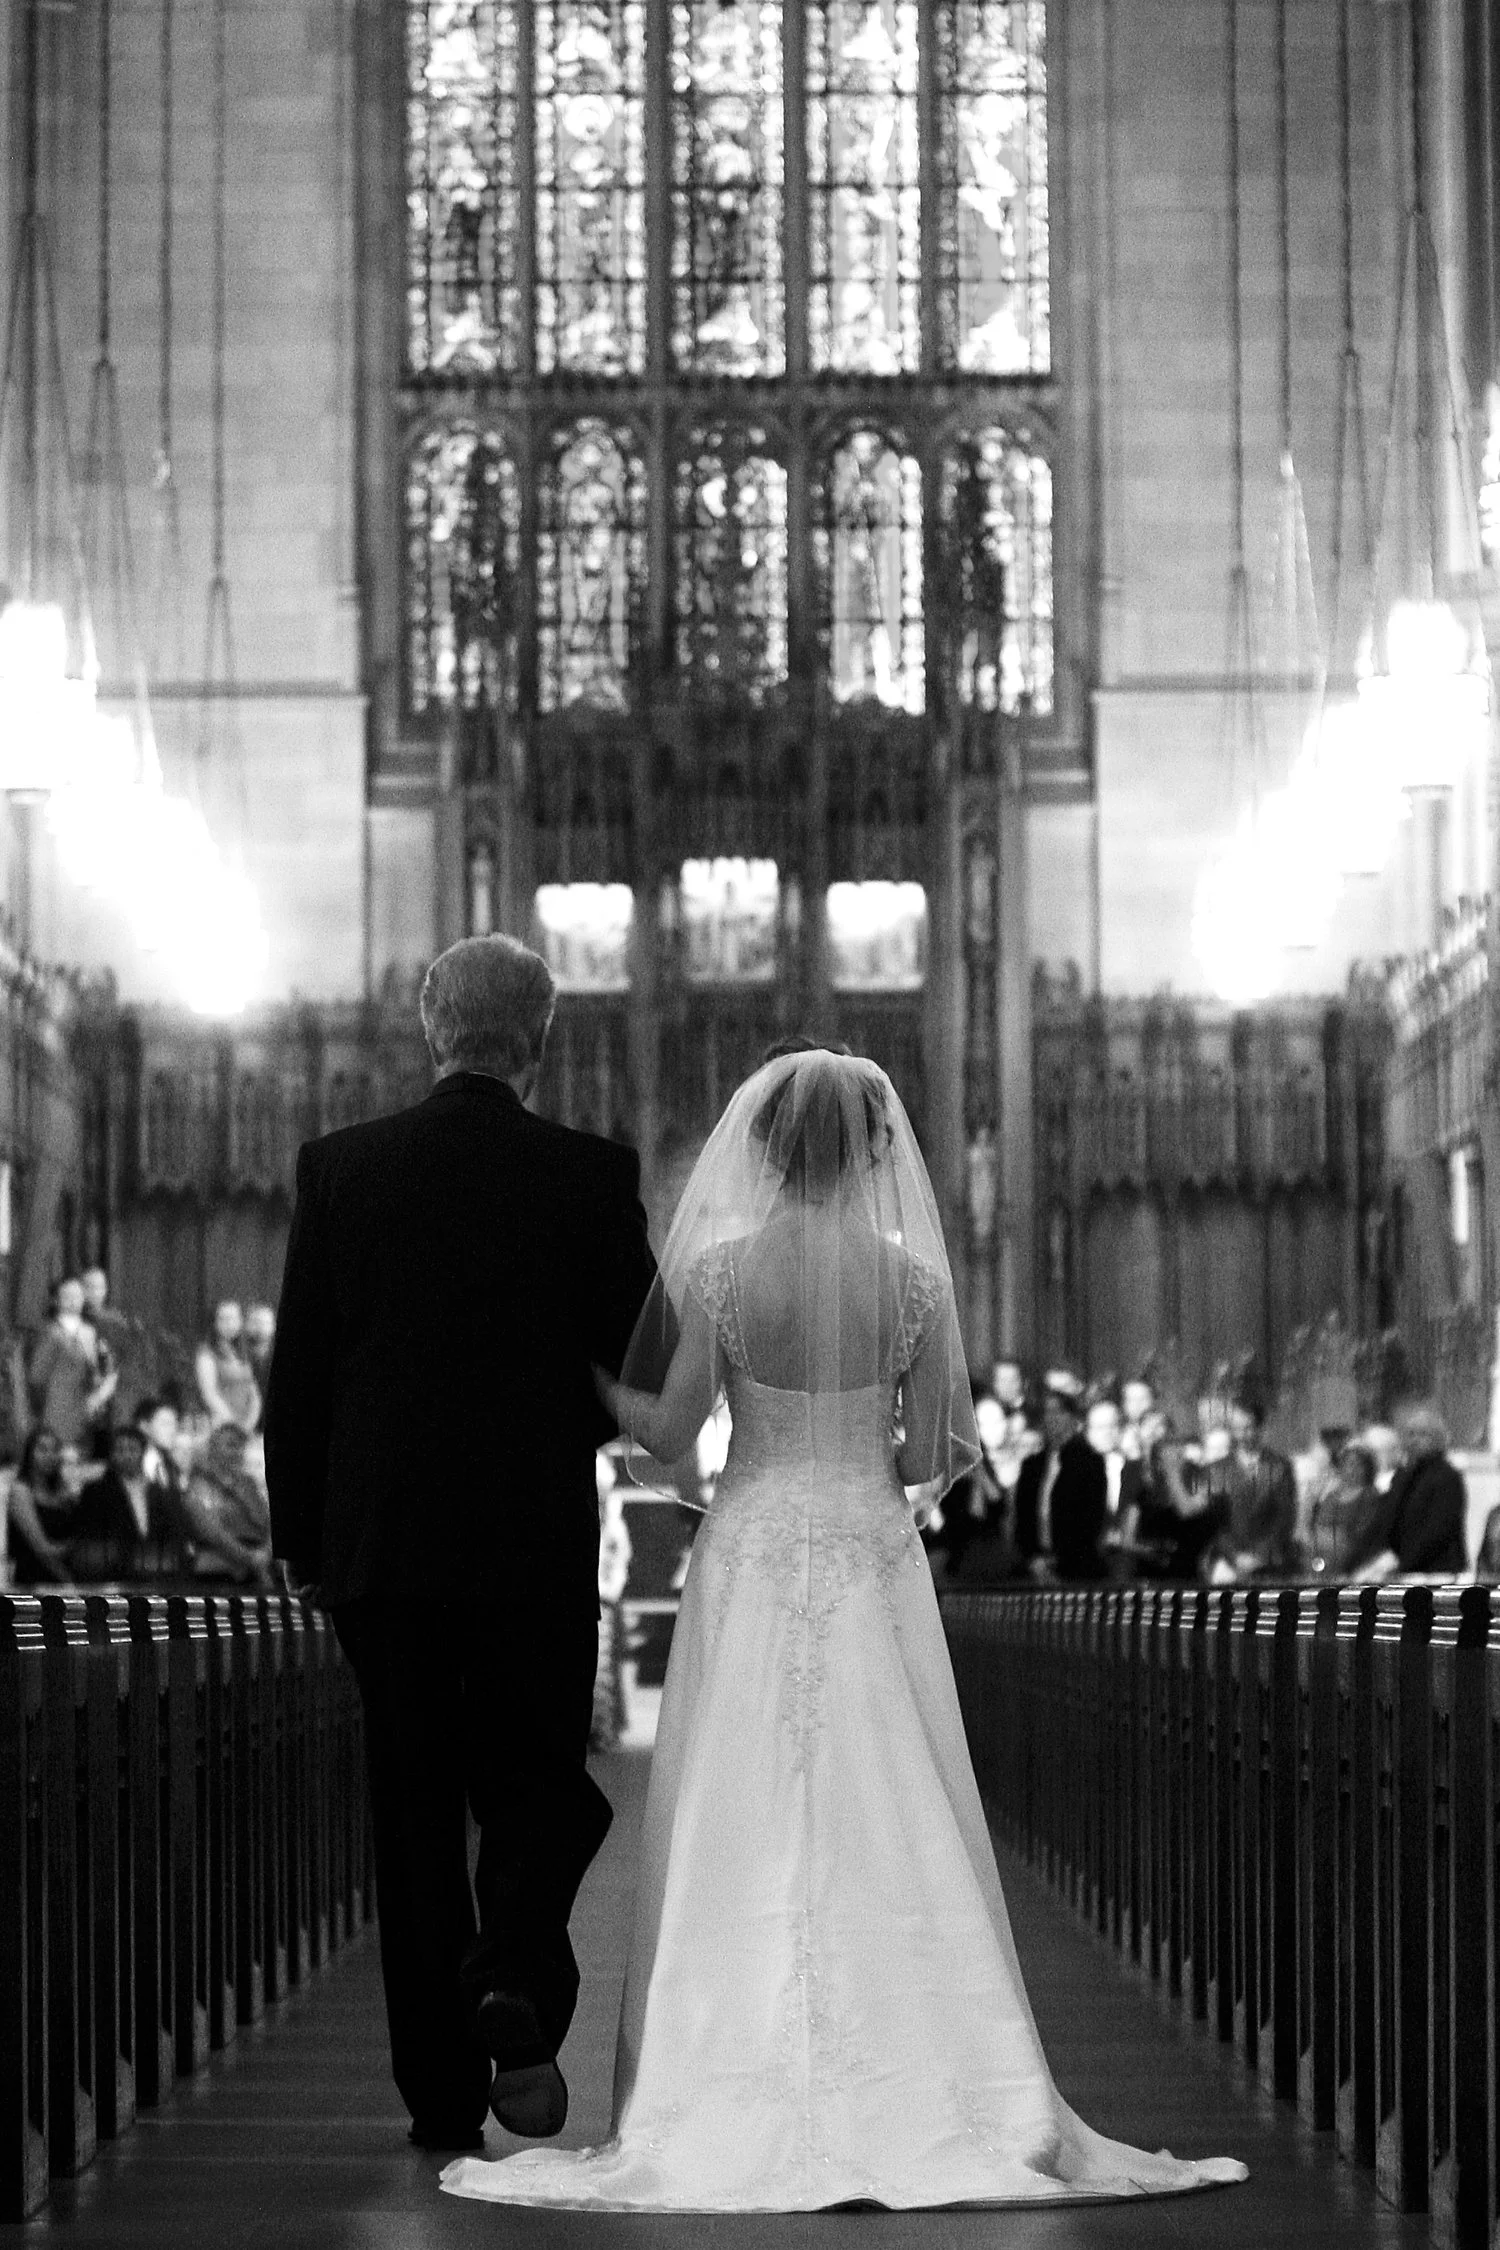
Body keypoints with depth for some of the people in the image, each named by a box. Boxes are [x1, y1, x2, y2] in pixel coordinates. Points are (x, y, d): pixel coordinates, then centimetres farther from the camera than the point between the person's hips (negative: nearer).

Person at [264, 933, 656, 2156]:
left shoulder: (341, 1167, 0)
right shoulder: (591, 1174, -4)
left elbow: (297, 1373, 2)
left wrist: (301, 1538, 9)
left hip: (378, 1544, 2)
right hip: (537, 1539, -1)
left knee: (416, 1814, 8)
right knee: (539, 1787, 10)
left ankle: (442, 2089, 7)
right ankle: (517, 1987, -16)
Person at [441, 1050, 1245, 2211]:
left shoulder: (714, 1270, -8)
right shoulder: (913, 1278, -6)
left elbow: (670, 1433, -5)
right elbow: (933, 1454, -3)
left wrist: (589, 1378, 11)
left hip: (752, 1554, 0)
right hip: (873, 1553, 0)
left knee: (740, 1837, 5)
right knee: (892, 1834, 5)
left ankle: (736, 2107, 3)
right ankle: (926, 2098, 3)